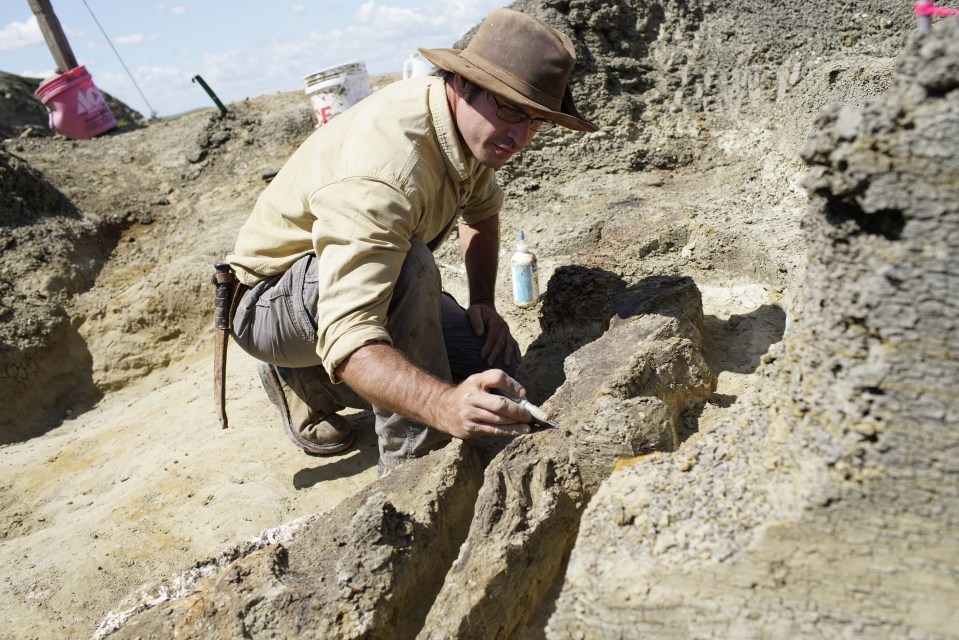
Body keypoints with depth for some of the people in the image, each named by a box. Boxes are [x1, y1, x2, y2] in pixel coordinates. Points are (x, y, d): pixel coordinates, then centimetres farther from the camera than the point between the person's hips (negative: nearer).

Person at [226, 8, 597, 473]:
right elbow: (348, 337, -44)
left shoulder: (470, 121, -9)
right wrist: (446, 407, -59)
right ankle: (411, 461, -20)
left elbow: (481, 211, 11)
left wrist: (483, 303, -2)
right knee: (408, 265, -37)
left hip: (363, 280, 8)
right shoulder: (379, 173, -37)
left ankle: (307, 384, 9)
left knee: (496, 364, -6)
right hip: (269, 303, -8)